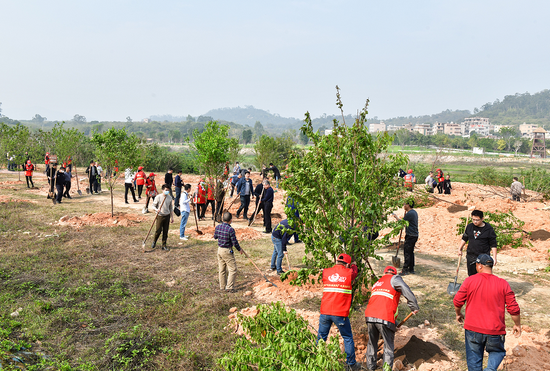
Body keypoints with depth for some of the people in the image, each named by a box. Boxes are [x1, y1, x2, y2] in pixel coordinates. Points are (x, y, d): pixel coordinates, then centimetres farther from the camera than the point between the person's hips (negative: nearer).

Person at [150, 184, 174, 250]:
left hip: (167, 216, 3)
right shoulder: (158, 197, -9)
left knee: (165, 231, 5)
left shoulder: (170, 197, 4)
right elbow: (153, 205, -4)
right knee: (158, 230, -3)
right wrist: (157, 209, -25)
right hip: (160, 216, -3)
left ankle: (164, 245, 15)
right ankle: (154, 242, 23)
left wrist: (172, 217, 12)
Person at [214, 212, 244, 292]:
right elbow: (234, 242, -15)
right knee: (232, 269, 4)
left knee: (221, 269, 17)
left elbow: (215, 237, 14)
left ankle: (222, 286, 27)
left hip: (219, 250, 7)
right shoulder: (230, 229, -21)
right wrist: (239, 249, 1)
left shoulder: (218, 227, -2)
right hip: (227, 251, -7)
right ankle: (229, 287, 4)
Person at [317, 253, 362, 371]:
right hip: (340, 314, -2)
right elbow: (354, 270, 23)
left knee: (321, 338, 14)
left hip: (325, 312, 2)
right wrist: (354, 265, 46)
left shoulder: (326, 272, 5)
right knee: (348, 338, 14)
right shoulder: (349, 273, 0)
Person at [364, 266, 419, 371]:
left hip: (370, 316, 6)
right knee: (388, 345, 10)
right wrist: (414, 307, -4)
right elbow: (406, 290, -10)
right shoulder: (394, 278, 9)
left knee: (372, 343, 21)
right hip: (385, 318, -6)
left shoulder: (377, 283, 29)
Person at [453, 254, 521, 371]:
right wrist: (517, 325, 13)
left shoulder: (469, 280, -8)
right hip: (495, 330, 1)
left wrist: (458, 314, 17)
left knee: (474, 360, 15)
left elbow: (457, 302, -3)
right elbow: (513, 308, -3)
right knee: (497, 352, 23)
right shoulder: (503, 284, -6)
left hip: (473, 329, 0)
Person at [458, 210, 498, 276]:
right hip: (470, 257, 4)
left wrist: (494, 257, -7)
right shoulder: (469, 226, 4)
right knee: (471, 275, 10)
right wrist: (460, 249, 18)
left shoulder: (489, 229, -7)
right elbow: (464, 238, 19)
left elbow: (493, 245, -3)